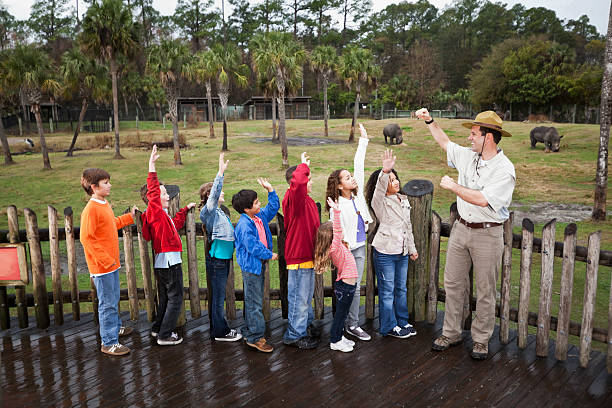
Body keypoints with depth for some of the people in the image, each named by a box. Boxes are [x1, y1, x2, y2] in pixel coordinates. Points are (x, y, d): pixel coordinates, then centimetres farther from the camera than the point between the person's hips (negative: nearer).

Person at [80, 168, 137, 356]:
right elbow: (86, 238, -22)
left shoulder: (105, 204, 9)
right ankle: (109, 342, 10)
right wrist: (105, 260, -22)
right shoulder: (90, 209, -20)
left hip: (112, 263, 9)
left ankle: (115, 327, 42)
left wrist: (129, 217, 27)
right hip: (101, 267, -9)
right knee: (107, 304, 0)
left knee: (114, 300, 24)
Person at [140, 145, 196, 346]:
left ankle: (158, 328, 33)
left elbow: (175, 224, 32)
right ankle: (165, 335, 5)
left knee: (165, 297, 21)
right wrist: (152, 166, -33)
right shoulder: (155, 211, -14)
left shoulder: (162, 215, 15)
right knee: (175, 298, -1)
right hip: (169, 261, -10)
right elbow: (152, 190, -28)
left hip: (164, 262, 10)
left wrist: (185, 209, 36)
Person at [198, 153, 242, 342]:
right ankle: (220, 332, 11)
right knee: (218, 295, 1)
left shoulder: (219, 211, 13)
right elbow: (214, 194, -30)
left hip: (224, 258, 9)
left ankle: (219, 328, 28)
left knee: (219, 295, 17)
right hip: (217, 259, -9)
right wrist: (221, 172, -37)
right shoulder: (208, 211, -14)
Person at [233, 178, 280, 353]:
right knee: (254, 302, -2)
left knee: (254, 300, 17)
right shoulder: (244, 225, -21)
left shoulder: (260, 217, 6)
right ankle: (255, 337, 7)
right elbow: (253, 247, -23)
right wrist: (270, 255, -12)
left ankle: (250, 332, 30)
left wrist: (270, 189, 9)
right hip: (250, 265, -9)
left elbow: (273, 207, 18)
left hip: (259, 263, 9)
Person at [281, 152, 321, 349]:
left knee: (307, 295, 23)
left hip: (308, 255, 10)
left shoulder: (308, 201, 13)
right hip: (298, 257, -10)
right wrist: (303, 166, -23)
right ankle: (295, 335, 16)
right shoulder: (293, 198, -18)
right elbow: (297, 182, -42)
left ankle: (306, 325, 40)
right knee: (299, 297, 2)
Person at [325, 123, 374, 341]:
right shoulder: (337, 205, -12)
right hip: (345, 250, -6)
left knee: (355, 287, 10)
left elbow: (359, 166, 6)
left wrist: (363, 139, 9)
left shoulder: (357, 194, 5)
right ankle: (351, 324, 13)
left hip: (360, 247, 6)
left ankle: (353, 324, 18)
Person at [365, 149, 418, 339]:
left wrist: (412, 248, 22)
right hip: (385, 252, -6)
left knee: (401, 288, 17)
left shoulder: (404, 200, 12)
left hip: (402, 252, 7)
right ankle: (389, 326, 14)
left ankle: (402, 321, 31)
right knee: (387, 291, 2)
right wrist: (385, 171, -50)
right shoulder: (380, 201, -9)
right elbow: (379, 187, -33)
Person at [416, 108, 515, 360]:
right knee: (453, 283, 10)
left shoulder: (504, 170, -16)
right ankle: (451, 333, 23)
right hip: (461, 228, 6)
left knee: (485, 291, 5)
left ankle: (481, 340, 21)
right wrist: (430, 121, 19)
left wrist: (453, 186, -15)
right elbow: (445, 143, 23)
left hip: (488, 234, -6)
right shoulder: (467, 156, 4)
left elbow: (481, 199, -25)